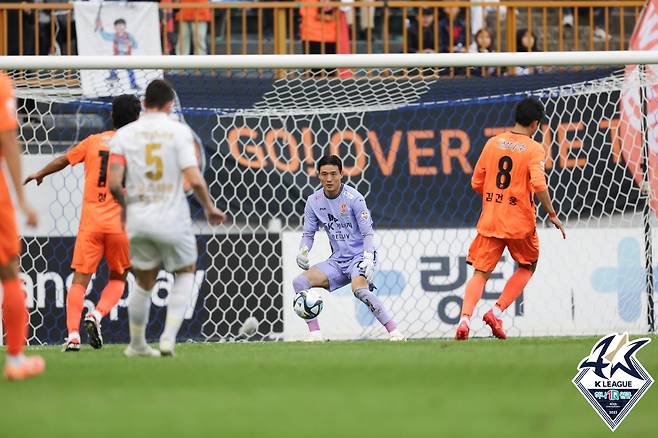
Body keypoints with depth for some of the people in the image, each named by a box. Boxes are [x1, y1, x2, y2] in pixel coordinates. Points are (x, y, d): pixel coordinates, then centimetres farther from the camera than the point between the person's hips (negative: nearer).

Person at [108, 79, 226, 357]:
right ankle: (169, 336, 4)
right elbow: (194, 180, -13)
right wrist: (209, 208, 4)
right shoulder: (179, 131, -5)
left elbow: (114, 184, -6)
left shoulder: (124, 135, 1)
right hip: (172, 219, -2)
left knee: (144, 283, 19)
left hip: (138, 219, 3)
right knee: (186, 272, 19)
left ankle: (137, 344, 28)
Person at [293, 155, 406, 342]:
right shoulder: (314, 201, 2)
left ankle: (394, 331, -29)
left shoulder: (353, 198, -12)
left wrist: (368, 259, -27)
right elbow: (308, 233, 10)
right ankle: (315, 333, -9)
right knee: (300, 282, -12)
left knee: (359, 289, -35)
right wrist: (303, 251, -12)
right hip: (337, 261, 6)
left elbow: (368, 233, -12)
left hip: (359, 257, -6)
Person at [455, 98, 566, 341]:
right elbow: (539, 185, -19)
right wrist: (552, 215, -8)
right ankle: (496, 311, 5)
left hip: (489, 220, 3)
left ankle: (465, 317, -20)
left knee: (480, 273, 3)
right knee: (527, 266, 20)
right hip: (520, 223, -3)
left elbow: (476, 183, 10)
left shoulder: (493, 143, 7)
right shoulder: (534, 149, -6)